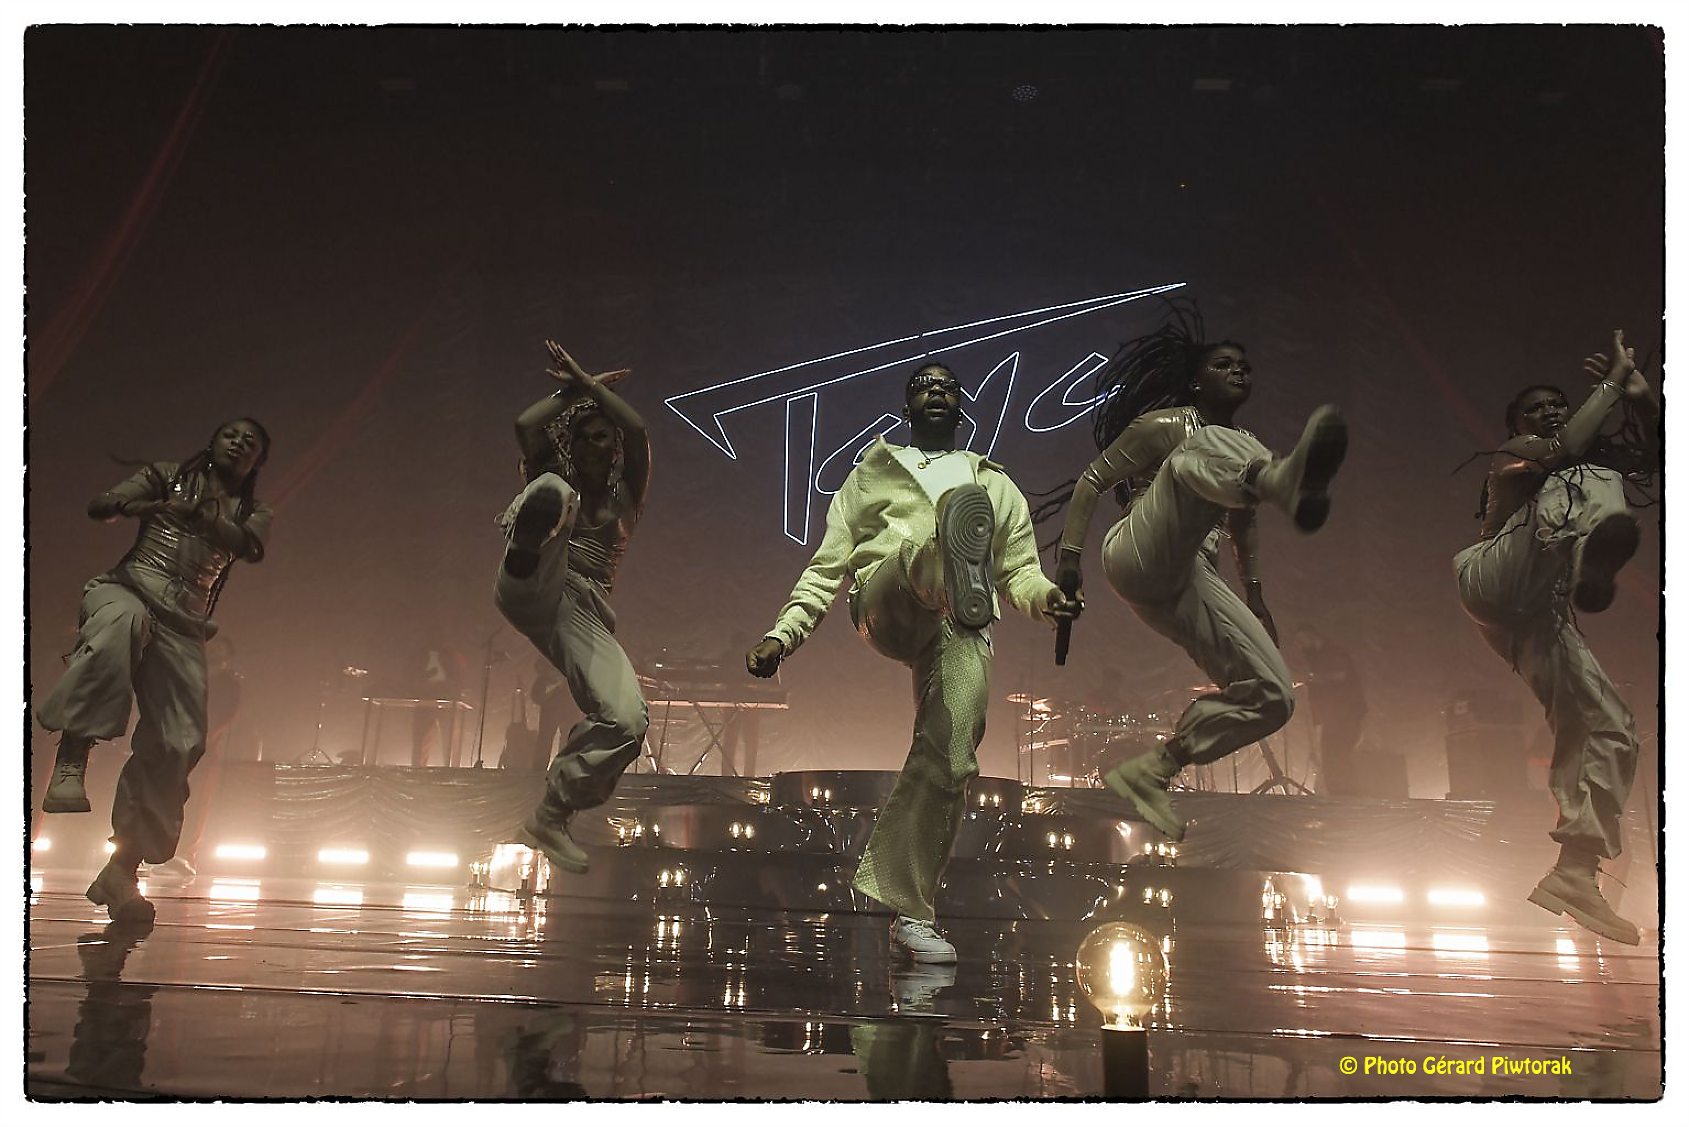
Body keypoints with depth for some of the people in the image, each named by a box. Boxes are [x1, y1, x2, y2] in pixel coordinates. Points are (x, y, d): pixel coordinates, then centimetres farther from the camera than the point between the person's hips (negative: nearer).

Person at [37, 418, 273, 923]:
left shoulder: (250, 513, 22)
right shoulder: (166, 476, 18)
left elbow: (252, 549, -1)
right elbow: (99, 506, 4)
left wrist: (204, 515, -17)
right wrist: (145, 505, -18)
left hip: (183, 626, 3)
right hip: (128, 587, -3)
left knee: (179, 745, -10)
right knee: (121, 621, -42)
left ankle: (122, 869, 1)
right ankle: (70, 762, -46)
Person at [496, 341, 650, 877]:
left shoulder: (625, 500, 22)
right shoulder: (556, 484, 22)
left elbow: (637, 431, 5)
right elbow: (526, 425, 3)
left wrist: (585, 382, 9)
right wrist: (573, 390, 16)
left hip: (584, 614, 2)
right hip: (531, 593, -1)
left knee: (627, 721, -22)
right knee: (551, 492, -29)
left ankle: (550, 817, -2)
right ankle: (525, 549, -70)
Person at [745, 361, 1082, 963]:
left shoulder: (996, 483, 32)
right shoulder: (870, 475, 30)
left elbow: (1019, 569, 22)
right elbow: (827, 568, 23)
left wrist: (1045, 595, -3)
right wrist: (782, 633, 9)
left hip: (961, 629, 2)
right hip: (885, 609, -1)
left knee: (950, 760, -21)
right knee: (964, 506, -32)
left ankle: (907, 910, -12)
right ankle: (957, 574, -69)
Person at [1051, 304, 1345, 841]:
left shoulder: (1253, 452, 25)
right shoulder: (1166, 425, 8)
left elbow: (1242, 526, 37)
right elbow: (1092, 480, 6)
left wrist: (1254, 596, 30)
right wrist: (1069, 555, -4)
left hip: (1189, 584, 7)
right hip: (1138, 557, -6)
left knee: (1273, 696, -7)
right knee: (1206, 449, -30)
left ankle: (1151, 770, 0)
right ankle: (1288, 482, -68)